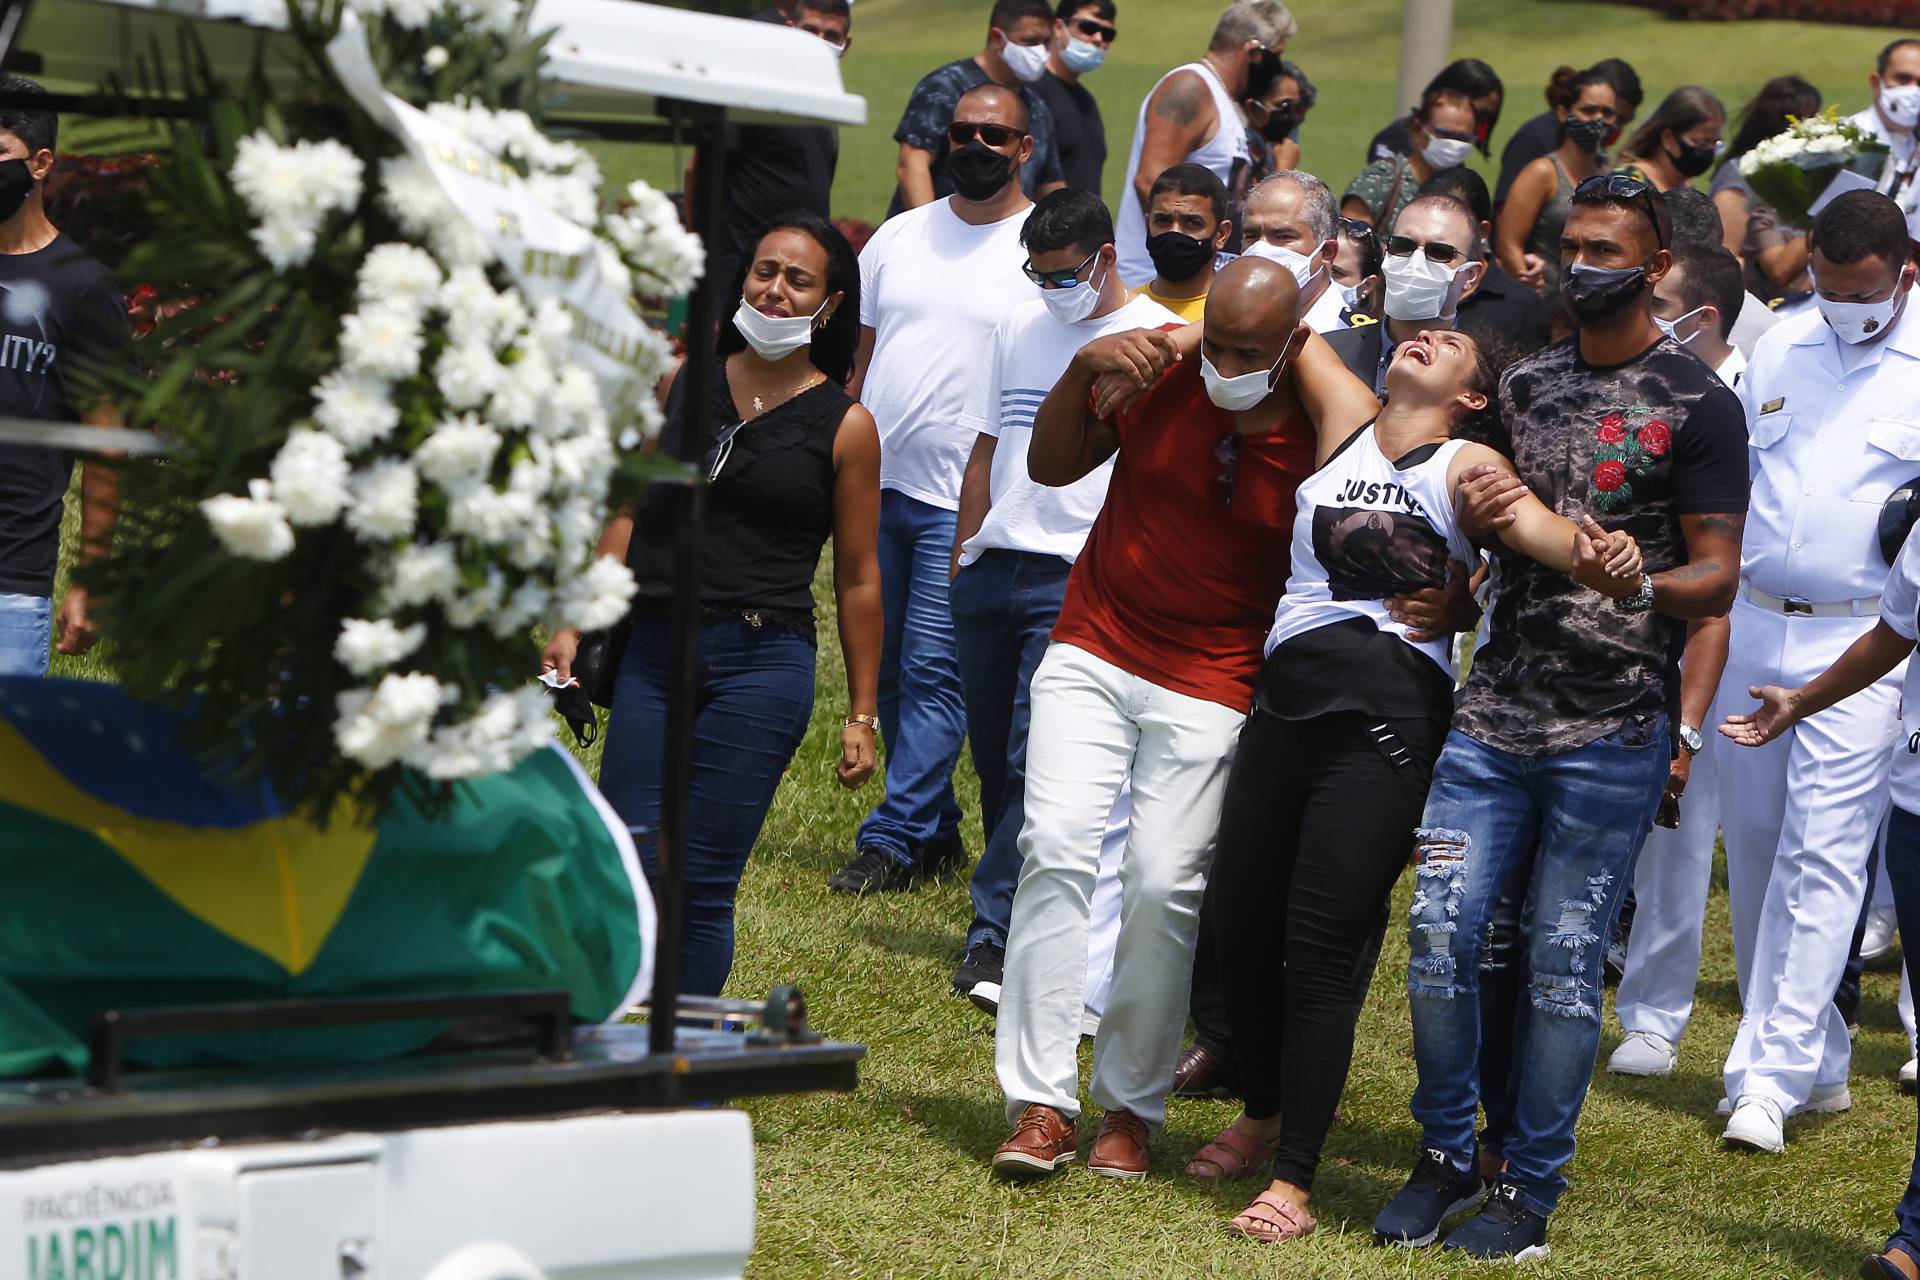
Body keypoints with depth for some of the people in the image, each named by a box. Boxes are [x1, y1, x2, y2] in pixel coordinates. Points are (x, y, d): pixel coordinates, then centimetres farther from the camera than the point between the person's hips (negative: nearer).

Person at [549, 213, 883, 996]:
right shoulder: (685, 383, 11)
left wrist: (861, 714, 6)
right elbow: (631, 512, 16)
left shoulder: (844, 426, 2)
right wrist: (573, 623, 8)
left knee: (701, 883, -4)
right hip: (652, 651, 3)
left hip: (763, 661, -3)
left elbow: (857, 578, 5)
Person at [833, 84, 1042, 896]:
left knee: (932, 669, -9)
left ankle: (893, 841, -5)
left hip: (966, 501, -6)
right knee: (889, 669, 10)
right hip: (876, 487, 6)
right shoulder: (900, 237, 12)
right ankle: (935, 830, 20)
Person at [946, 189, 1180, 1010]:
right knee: (994, 761, 7)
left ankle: (993, 940, -13)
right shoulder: (1020, 330, 17)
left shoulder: (1159, 340, -1)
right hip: (991, 572, 6)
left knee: (1037, 763, -13)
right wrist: (963, 557, 17)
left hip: (1078, 578, -6)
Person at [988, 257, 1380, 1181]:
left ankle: (1130, 1105, 9)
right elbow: (1051, 467, 4)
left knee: (1165, 882, -8)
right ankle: (1040, 1102, -7)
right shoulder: (1158, 376, -6)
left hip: (1211, 687, -2)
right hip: (1093, 652, 2)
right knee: (1056, 846, -10)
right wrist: (1082, 371, -10)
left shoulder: (1326, 429, -11)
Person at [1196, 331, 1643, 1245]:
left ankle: (1295, 1177, 2)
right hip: (1286, 700, 4)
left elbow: (1525, 517, -16)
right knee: (1242, 923, 9)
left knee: (1323, 945, -7)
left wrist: (1594, 553, -33)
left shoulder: (1466, 465, 4)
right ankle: (1264, 1111, 36)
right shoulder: (1342, 428, 15)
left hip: (1388, 721, -4)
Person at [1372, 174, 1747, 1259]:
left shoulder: (1697, 404, -3)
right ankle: (1449, 1157, 14)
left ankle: (1530, 1190, 10)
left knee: (1563, 958, 0)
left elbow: (1719, 580, -6)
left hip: (1613, 731, -5)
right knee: (1445, 934, -1)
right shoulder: (1526, 384, 14)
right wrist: (1477, 515, -1)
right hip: (1495, 710, 5)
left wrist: (1641, 586, -27)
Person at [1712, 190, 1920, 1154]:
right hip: (1753, 628, 5)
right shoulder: (1779, 350, 11)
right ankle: (1816, 1060, 20)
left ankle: (1769, 1076, -8)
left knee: (1822, 857, -10)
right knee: (1754, 849, 8)